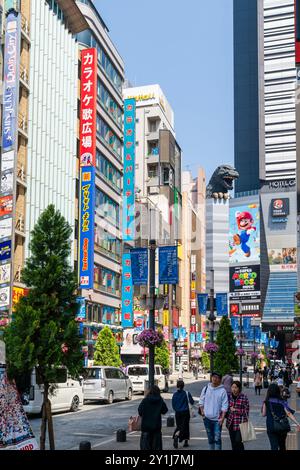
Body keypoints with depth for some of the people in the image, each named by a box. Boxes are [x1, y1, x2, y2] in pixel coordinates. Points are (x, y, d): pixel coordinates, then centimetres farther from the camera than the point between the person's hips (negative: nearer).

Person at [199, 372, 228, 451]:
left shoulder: (222, 391, -7)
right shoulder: (206, 389, 3)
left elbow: (224, 406, -8)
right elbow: (201, 401, 11)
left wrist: (222, 417, -14)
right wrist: (202, 411, -1)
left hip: (217, 419, -3)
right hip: (207, 418, 4)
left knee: (217, 438, -8)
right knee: (210, 438, 15)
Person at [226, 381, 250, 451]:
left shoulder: (244, 397, -7)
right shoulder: (229, 396, 5)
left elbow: (246, 411, -8)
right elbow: (227, 409, 16)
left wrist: (235, 410, -14)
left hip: (240, 424, -5)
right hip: (231, 423, 5)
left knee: (238, 441, -12)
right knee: (233, 443, 9)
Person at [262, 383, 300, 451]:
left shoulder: (266, 402, -5)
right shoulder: (282, 402, -2)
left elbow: (264, 414, 3)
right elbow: (289, 413, -11)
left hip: (271, 427, -2)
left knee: (274, 447, -4)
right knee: (282, 446, 21)